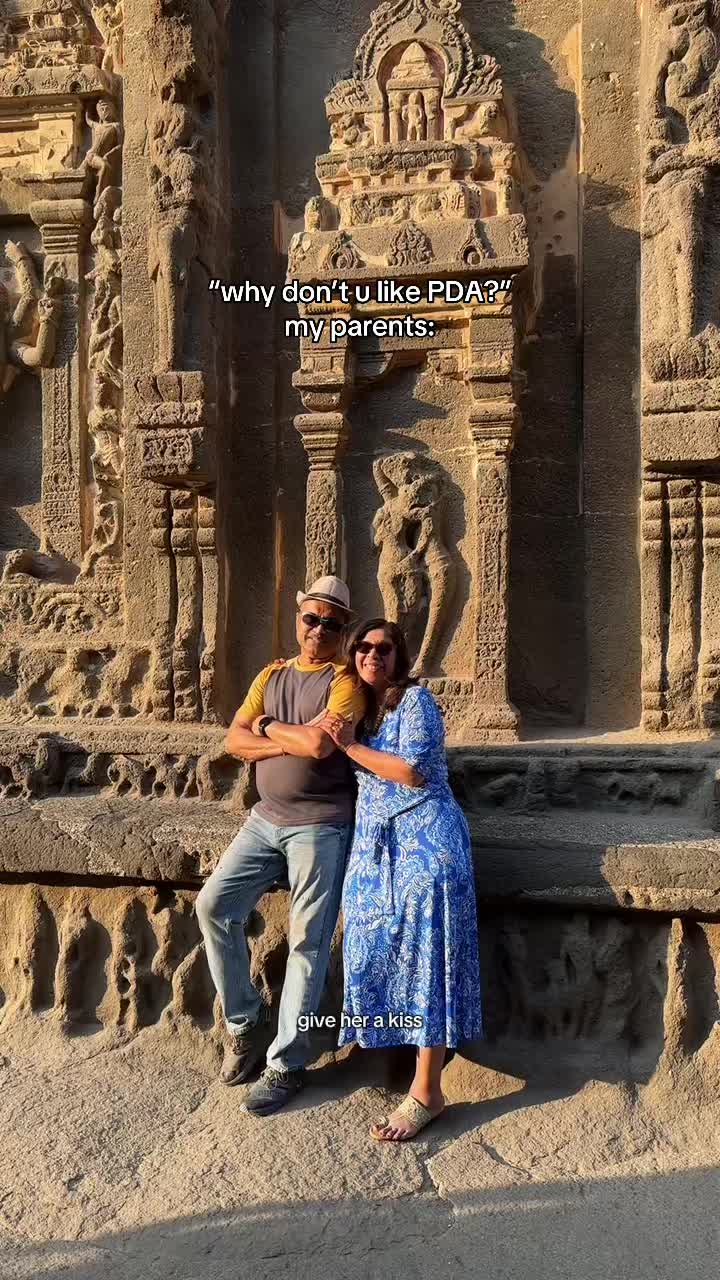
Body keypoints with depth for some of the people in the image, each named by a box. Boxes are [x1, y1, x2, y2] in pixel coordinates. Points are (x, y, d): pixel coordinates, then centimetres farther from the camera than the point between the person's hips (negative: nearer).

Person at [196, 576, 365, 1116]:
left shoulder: (345, 681, -6)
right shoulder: (271, 675, 12)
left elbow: (320, 742, -24)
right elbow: (235, 741, 2)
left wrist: (269, 727, -7)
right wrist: (292, 744, -12)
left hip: (320, 827, -6)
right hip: (266, 820, 6)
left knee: (307, 944, -2)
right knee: (214, 905, -3)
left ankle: (286, 1065, 10)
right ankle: (244, 1025, 15)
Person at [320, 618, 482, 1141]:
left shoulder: (415, 699, -5)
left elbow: (413, 771, -15)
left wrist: (351, 745, -10)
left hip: (423, 839, -7)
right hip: (374, 842, 7)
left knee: (425, 957, -7)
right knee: (376, 953, 5)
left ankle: (427, 1092, -2)